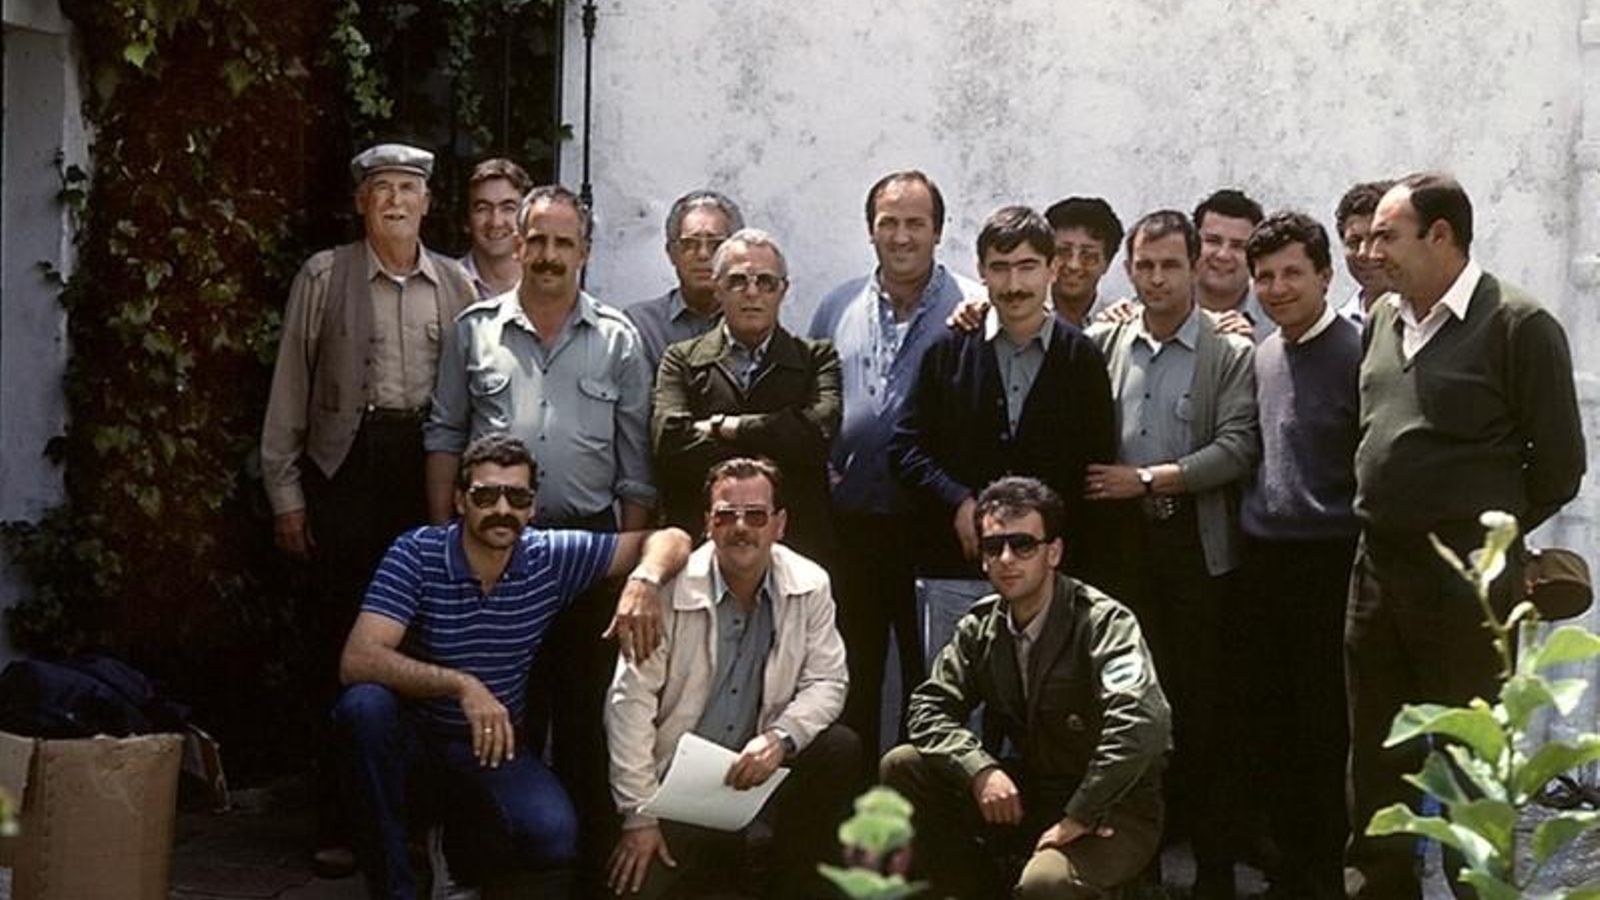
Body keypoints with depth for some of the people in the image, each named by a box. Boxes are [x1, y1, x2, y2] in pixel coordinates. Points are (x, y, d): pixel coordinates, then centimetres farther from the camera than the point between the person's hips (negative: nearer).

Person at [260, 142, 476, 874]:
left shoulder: (457, 286, 9)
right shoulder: (323, 277, 5)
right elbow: (289, 389, 5)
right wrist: (284, 493, 1)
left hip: (432, 470, 1)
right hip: (346, 466, -1)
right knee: (342, 647, 0)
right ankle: (339, 821, 9)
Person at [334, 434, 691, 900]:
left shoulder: (550, 558, -7)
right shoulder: (417, 554, -15)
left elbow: (669, 540, -2)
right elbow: (358, 661, -27)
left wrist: (644, 580, -26)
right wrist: (461, 685, -40)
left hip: (494, 743, 2)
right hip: (412, 738, -2)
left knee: (554, 837, -26)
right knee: (364, 704, -35)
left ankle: (463, 850, 12)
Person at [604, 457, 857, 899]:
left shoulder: (810, 585, -3)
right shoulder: (670, 589, -13)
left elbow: (827, 681, 1)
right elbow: (631, 701, -13)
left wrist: (779, 738, -21)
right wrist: (639, 816, -15)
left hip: (759, 771, 3)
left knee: (840, 749, -21)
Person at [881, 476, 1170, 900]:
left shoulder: (1104, 622, -19)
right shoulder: (981, 626, 2)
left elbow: (1142, 723, -34)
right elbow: (929, 707, 0)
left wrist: (1076, 818, -28)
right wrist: (980, 769, -20)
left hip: (1108, 814, -6)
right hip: (1024, 794, 6)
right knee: (903, 766, -9)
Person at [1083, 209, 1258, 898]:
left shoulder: (1231, 353, 0)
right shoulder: (1102, 343, 9)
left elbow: (1238, 448, -8)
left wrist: (1149, 478, -10)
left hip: (1198, 543, -2)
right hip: (1123, 539, 2)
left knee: (1202, 699, -1)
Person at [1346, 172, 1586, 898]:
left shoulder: (1517, 326, -11)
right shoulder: (1383, 319, 9)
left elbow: (1558, 467, -7)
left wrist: (1485, 534, 1)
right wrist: (1385, 519, 11)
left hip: (1464, 583, -6)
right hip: (1377, 570, 7)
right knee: (1375, 761, 14)